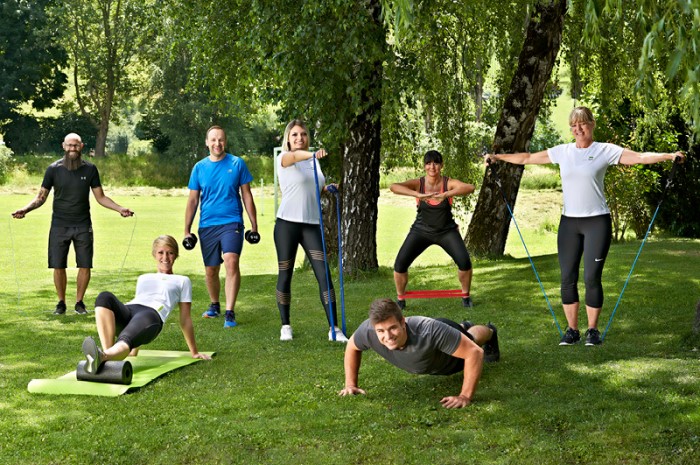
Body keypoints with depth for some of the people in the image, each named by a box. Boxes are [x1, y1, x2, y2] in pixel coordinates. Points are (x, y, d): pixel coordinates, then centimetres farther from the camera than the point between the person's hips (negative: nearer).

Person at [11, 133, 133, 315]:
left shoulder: (90, 169, 2)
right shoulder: (54, 169, -1)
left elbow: (100, 197, 7)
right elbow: (41, 197, 2)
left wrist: (120, 208, -7)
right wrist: (25, 209, -14)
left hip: (83, 225, 1)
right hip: (59, 225, -1)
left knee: (85, 266, -1)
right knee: (58, 266, 0)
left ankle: (79, 302, 15)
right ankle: (61, 302, 16)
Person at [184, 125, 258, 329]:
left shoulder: (237, 164, 1)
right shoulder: (199, 167, 6)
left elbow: (247, 195, 6)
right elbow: (193, 200, 10)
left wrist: (254, 224, 4)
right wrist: (187, 230, 7)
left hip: (231, 222, -3)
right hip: (207, 226, 3)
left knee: (231, 262, -22)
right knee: (210, 270, 11)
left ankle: (230, 312, -21)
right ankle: (214, 305, 36)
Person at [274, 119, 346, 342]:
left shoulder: (313, 162, 13)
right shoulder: (284, 158, -3)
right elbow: (295, 155, -29)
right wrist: (313, 154, -51)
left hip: (312, 224, 4)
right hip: (287, 223, -4)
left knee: (324, 275, -5)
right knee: (285, 275, 4)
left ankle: (334, 329, -4)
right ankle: (285, 326, 18)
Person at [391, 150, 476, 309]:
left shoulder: (449, 183, -14)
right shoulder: (418, 184, -14)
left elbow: (470, 188, -33)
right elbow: (393, 187, -31)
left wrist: (446, 194, -47)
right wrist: (418, 194, -46)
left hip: (446, 231, 0)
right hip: (421, 230, 0)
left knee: (464, 261, -18)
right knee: (400, 264, -11)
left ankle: (465, 296, 8)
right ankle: (400, 299, 13)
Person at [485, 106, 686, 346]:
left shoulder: (606, 151, -2)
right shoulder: (562, 151, 7)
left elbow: (640, 157, -10)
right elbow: (527, 158, 15)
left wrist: (669, 155, -23)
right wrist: (497, 157, 15)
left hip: (597, 221, -3)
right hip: (569, 222, 4)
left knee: (592, 277, -4)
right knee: (568, 278, 4)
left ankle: (593, 330, 9)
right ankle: (572, 330, 14)